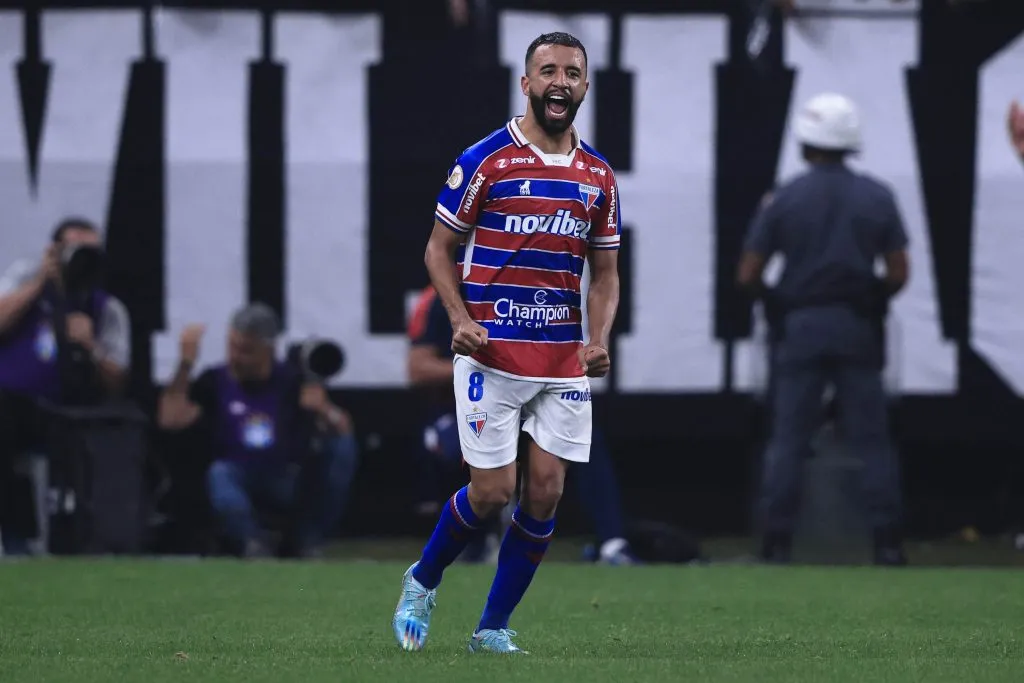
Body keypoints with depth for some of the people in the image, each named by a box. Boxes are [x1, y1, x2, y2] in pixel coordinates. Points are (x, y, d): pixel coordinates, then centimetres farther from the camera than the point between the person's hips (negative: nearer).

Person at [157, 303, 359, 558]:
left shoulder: (293, 381, -2)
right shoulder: (214, 381, -1)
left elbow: (342, 428, -7)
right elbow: (170, 420, -14)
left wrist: (323, 409, -29)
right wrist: (186, 365, -18)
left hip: (291, 487, 1)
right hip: (242, 484, -1)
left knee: (343, 445, -22)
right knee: (219, 473, -33)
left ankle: (308, 542, -18)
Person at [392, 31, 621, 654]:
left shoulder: (599, 176, 9)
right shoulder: (485, 160, -4)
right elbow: (440, 250, 1)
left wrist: (599, 340, -2)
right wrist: (461, 319, -14)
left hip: (565, 362, 4)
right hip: (493, 355, -4)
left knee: (546, 492, -1)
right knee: (492, 491, -7)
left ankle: (493, 629, 11)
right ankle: (422, 581, 21)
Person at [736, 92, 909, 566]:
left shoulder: (784, 200, -3)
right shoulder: (877, 197, 1)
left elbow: (747, 276, -3)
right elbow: (898, 273, -1)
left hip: (799, 326, -1)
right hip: (858, 327, 1)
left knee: (787, 439, 3)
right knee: (871, 439, 4)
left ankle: (776, 543, -1)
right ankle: (886, 541, -1)